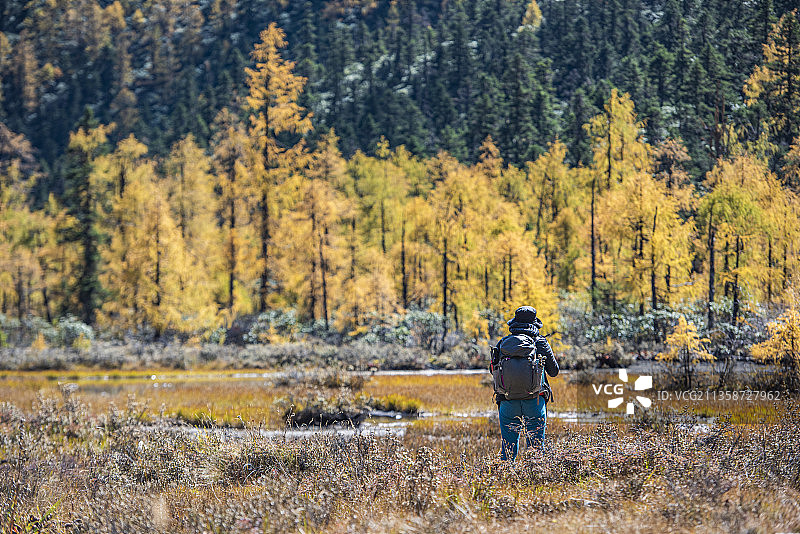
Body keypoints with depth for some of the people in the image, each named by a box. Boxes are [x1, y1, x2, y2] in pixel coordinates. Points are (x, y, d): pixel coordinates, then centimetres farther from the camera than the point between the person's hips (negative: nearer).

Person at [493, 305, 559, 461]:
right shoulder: (540, 343, -1)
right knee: (536, 447, 4)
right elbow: (554, 371, 8)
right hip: (534, 401, -2)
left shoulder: (502, 344, 3)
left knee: (508, 447, 8)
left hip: (507, 403, 2)